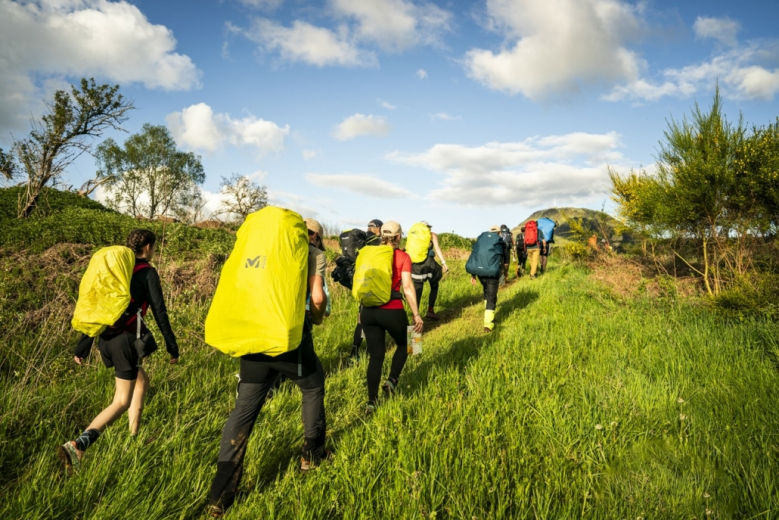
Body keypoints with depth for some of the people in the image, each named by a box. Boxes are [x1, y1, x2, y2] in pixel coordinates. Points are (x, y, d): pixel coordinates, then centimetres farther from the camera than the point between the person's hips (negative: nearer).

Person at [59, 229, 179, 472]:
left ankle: (134, 439, 31)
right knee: (121, 402, -3)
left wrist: (83, 345, 17)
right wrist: (172, 345, -1)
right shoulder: (147, 272, -4)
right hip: (126, 338, -7)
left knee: (141, 381, 25)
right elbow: (159, 311, -8)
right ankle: (78, 445, -23)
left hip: (106, 338, 8)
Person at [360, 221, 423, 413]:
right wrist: (416, 314, -7)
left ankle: (371, 401, 11)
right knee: (403, 344, 25)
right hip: (392, 310, -3)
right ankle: (392, 380, 12)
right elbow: (407, 287, -11)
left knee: (375, 355, 13)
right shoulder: (403, 257, -4)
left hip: (368, 310, 4)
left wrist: (362, 309, 20)